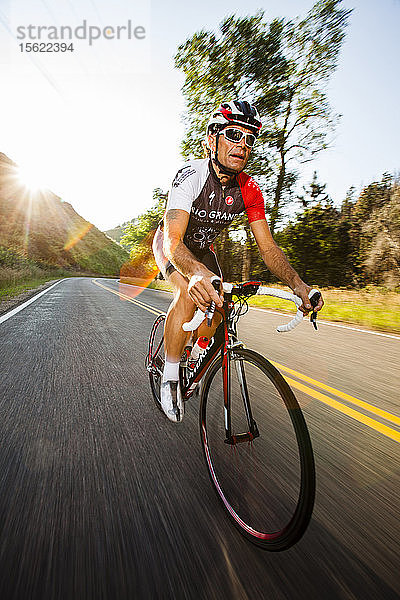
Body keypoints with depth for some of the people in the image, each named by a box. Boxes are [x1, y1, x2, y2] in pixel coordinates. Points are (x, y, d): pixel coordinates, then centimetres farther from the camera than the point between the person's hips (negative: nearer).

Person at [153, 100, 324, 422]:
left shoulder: (249, 191, -16)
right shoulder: (191, 175, -30)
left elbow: (268, 246, -17)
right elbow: (174, 242, -41)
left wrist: (298, 284, -33)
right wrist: (197, 274, -63)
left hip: (203, 247, 5)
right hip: (172, 243, -4)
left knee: (215, 309, -9)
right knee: (189, 295, -31)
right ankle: (170, 375, -12)